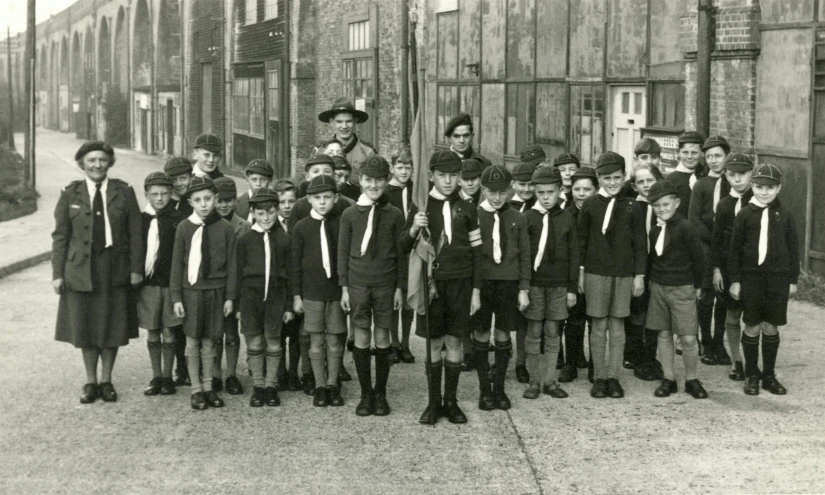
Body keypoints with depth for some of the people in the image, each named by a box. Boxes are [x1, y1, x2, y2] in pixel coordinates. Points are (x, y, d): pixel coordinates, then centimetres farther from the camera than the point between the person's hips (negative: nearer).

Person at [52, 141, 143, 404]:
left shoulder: (124, 192, 2)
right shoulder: (70, 194, 3)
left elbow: (135, 233, 1)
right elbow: (60, 235, 2)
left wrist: (136, 269, -6)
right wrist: (58, 273, -3)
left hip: (114, 271, 0)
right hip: (80, 271, 0)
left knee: (112, 328, 5)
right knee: (85, 328, 6)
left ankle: (106, 380, 20)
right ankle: (90, 382, 20)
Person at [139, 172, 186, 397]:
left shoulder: (178, 220, -3)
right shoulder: (141, 220, 4)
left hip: (170, 283, -2)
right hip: (147, 283, 2)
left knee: (168, 333, 4)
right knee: (152, 334, 9)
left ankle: (167, 377, 14)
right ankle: (156, 377, 19)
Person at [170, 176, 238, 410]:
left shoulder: (225, 228, -2)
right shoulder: (184, 227, -3)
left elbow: (231, 264, 2)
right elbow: (177, 264, 1)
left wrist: (230, 296, 0)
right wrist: (176, 296, -2)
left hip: (216, 291, 0)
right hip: (191, 290, 0)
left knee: (209, 340, 8)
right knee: (192, 340, 5)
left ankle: (208, 387, 19)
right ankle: (196, 389, 14)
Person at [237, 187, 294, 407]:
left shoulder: (283, 239, 2)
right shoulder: (245, 239, 1)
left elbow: (290, 273, 5)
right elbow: (239, 272, 5)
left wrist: (289, 305, 3)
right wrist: (238, 304, 2)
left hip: (275, 296, 0)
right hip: (250, 295, 0)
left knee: (273, 341, 5)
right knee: (254, 342, 3)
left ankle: (271, 385, 15)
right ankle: (258, 386, 14)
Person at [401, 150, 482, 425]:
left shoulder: (467, 209, 4)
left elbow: (477, 252, 7)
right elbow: (404, 247, 6)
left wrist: (476, 290, 3)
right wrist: (413, 229, -16)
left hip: (460, 282, 1)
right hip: (431, 282, -1)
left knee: (454, 341, 5)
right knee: (434, 343, 3)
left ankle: (451, 401, 14)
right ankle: (433, 402, 11)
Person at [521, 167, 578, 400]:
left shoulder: (567, 218, 3)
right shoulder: (528, 218, -2)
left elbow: (573, 254, 5)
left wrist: (572, 287, 2)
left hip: (559, 283, 1)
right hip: (534, 281, -1)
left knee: (553, 331, 5)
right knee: (534, 332, 2)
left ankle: (550, 380, 13)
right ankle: (534, 381, 10)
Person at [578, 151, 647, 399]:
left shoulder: (631, 207, 1)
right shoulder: (590, 205, 0)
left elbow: (640, 244, 4)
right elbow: (581, 240, 5)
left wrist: (639, 274, 0)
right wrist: (580, 271, 2)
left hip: (624, 274, 1)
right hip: (596, 273, -1)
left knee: (617, 327, 5)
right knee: (599, 326, 3)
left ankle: (613, 377, 11)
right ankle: (599, 377, 11)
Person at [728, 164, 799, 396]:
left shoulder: (785, 215, 1)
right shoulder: (745, 214, -2)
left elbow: (793, 247, 7)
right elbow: (735, 249, 1)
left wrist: (793, 279, 5)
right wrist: (734, 279, -2)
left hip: (778, 276, 1)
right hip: (751, 275, -1)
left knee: (771, 327, 6)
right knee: (752, 327, 3)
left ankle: (769, 375, 17)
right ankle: (751, 375, 15)